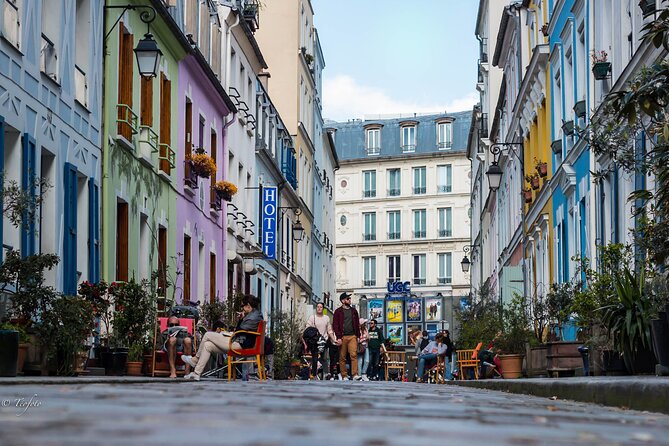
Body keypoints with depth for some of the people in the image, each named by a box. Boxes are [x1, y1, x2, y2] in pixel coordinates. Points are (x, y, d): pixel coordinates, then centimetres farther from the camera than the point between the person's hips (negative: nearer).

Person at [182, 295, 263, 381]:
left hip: (239, 344, -11)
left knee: (207, 335, -3)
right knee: (207, 345, 9)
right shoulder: (253, 315, 16)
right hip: (239, 342, 11)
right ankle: (196, 373, 9)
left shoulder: (253, 318, -17)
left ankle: (195, 359, 15)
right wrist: (241, 319, 7)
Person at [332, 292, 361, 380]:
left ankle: (355, 374, -17)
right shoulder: (338, 311, 5)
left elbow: (357, 324, 17)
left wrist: (358, 335, 6)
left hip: (352, 336, 2)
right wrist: (338, 337, -9)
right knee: (342, 357, 0)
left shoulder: (353, 311, 15)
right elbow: (335, 325, 0)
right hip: (342, 337, -2)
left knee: (354, 355, -12)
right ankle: (344, 376, 4)